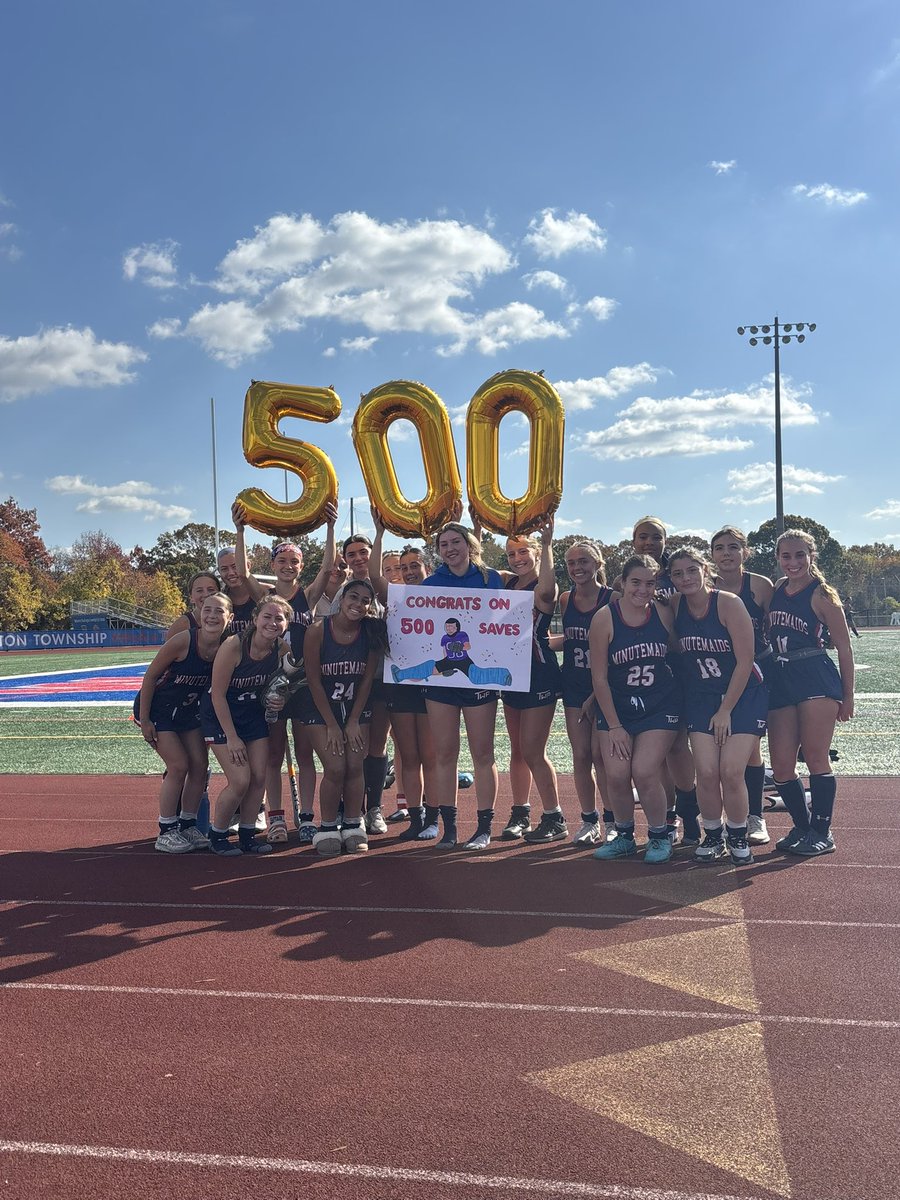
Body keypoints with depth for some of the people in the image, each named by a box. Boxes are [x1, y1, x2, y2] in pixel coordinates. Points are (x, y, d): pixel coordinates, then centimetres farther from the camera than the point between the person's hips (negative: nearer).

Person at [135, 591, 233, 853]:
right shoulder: (183, 641, -28)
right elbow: (150, 676, -18)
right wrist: (144, 720, -16)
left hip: (187, 710, 5)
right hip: (157, 708, -5)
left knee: (200, 766, 2)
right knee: (179, 766, -11)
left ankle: (188, 826, 18)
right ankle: (166, 832, 3)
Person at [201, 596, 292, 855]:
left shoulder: (282, 649, -12)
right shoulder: (233, 646, -27)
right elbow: (217, 694, -20)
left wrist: (279, 698, -13)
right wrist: (231, 737, -18)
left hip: (254, 713, 5)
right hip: (221, 715, -5)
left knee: (259, 778, 0)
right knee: (240, 781, -12)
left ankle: (247, 834, 20)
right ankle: (217, 835, 10)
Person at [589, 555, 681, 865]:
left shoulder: (664, 614, -5)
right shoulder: (604, 619, -10)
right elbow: (599, 677, -7)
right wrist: (614, 726, -7)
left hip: (660, 707, 0)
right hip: (616, 708, 1)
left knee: (644, 772, -14)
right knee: (616, 775, -8)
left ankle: (659, 836, 9)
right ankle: (624, 836, 17)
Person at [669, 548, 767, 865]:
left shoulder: (729, 603, -17)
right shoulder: (674, 605, -5)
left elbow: (745, 662, -15)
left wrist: (726, 710, -12)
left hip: (743, 695, -3)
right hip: (701, 697, 3)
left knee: (731, 772, -12)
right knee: (707, 772, -10)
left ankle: (738, 838, 12)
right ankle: (712, 837, 13)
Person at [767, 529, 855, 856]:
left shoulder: (821, 594, -5)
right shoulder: (777, 589, 11)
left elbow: (843, 647, -3)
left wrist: (847, 697, -3)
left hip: (817, 679, -6)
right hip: (781, 681, 6)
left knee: (816, 758, -2)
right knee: (781, 767, 4)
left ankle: (822, 832, 9)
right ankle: (802, 826, 22)